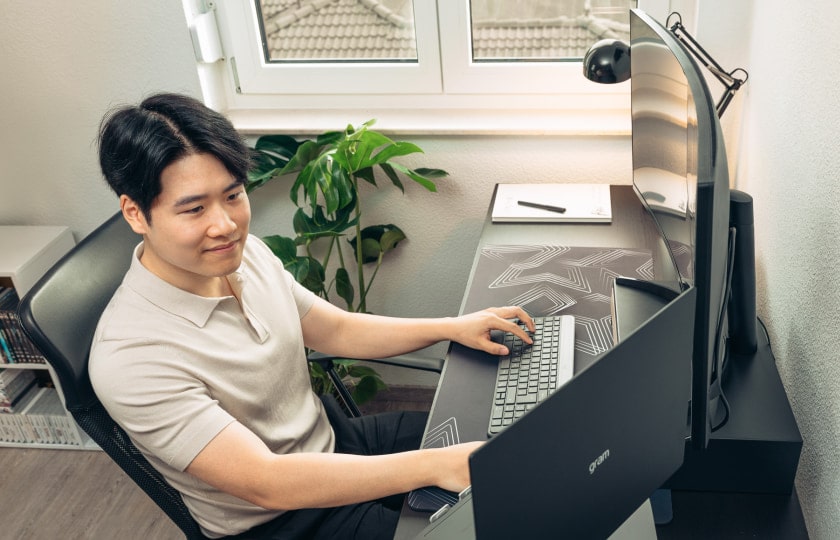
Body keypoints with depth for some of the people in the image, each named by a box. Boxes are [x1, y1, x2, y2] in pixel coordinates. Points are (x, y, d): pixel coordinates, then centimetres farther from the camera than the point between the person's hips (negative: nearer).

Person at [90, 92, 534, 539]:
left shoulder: (244, 253, -7)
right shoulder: (129, 359, -30)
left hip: (333, 440, 7)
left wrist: (452, 327, -4)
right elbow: (265, 483, -33)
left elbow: (336, 330, 6)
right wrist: (433, 466, -37)